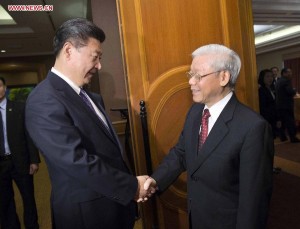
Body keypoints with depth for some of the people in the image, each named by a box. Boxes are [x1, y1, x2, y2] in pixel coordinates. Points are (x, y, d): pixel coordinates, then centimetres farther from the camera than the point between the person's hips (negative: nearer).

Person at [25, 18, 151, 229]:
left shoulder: (85, 95, 6)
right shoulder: (45, 100, -22)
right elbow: (77, 161, -27)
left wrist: (130, 183, 5)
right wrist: (132, 186, -19)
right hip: (88, 212, -8)